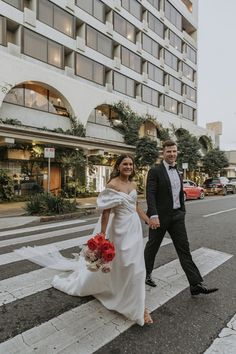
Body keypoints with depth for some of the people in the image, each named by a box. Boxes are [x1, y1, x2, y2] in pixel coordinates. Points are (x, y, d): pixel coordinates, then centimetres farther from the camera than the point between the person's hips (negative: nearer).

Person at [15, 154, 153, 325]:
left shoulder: (133, 185, 6)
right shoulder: (112, 185, -16)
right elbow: (106, 211, -18)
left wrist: (149, 220, 13)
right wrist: (102, 235, -19)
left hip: (134, 227, 7)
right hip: (120, 229, -6)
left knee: (135, 265, 15)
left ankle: (138, 305, 34)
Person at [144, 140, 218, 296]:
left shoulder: (178, 172, 11)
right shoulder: (155, 171, -10)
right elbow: (150, 195, -18)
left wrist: (182, 212, 16)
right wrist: (153, 215, -25)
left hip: (177, 216, 6)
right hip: (160, 216, -5)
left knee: (184, 249, 5)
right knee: (152, 247, 12)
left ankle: (196, 284, 12)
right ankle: (146, 274, 35)